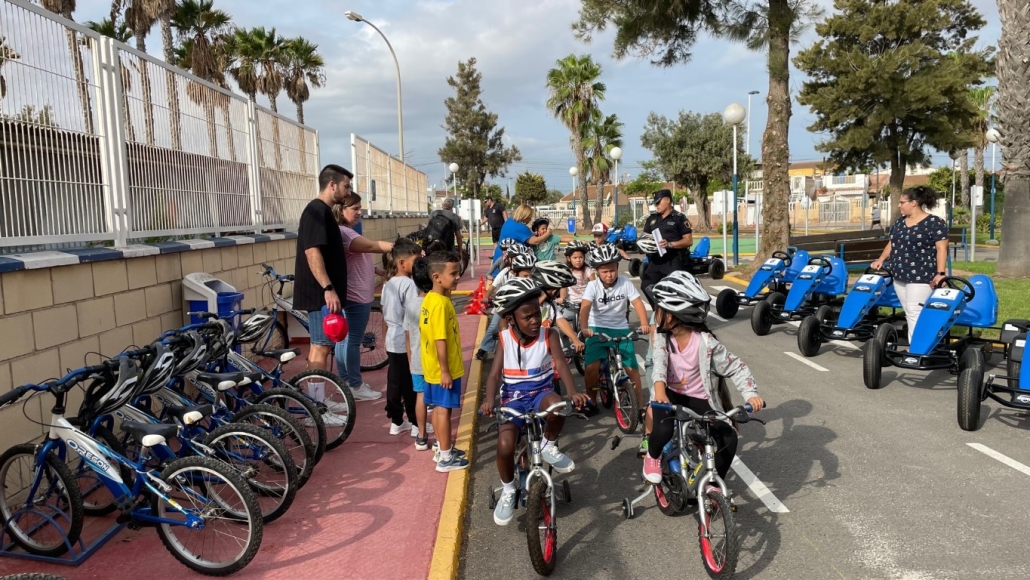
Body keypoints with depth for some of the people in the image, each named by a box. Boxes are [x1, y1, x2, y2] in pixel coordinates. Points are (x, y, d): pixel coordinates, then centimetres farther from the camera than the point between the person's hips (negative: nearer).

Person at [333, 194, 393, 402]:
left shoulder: (348, 231, 16)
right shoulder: (342, 232, -19)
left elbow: (360, 260, 21)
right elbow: (370, 246, -32)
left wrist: (381, 271, 13)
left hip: (355, 295, 11)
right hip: (355, 296, -11)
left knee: (345, 338, 15)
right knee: (353, 340, -4)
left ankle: (346, 381, 23)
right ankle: (356, 386, 3)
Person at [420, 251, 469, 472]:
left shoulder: (429, 299, 6)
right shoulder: (441, 304, -23)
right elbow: (440, 340, -24)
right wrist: (445, 371, -21)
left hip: (433, 367, 9)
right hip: (444, 369, -9)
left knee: (438, 408, 18)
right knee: (444, 409, 0)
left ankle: (443, 448, 31)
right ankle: (446, 458, 9)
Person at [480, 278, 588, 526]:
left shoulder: (548, 335, -8)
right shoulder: (505, 340, -5)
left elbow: (562, 366, -18)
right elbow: (494, 375, -9)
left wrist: (573, 393, -38)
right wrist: (489, 400, -30)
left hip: (541, 392, 0)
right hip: (513, 398, 1)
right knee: (505, 445, -23)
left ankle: (549, 446, -6)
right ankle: (508, 491, 8)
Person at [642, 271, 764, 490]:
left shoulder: (705, 342, -17)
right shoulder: (661, 335, -8)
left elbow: (735, 367, -15)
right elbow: (659, 361, -24)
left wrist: (751, 394, -30)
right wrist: (659, 387, -43)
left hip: (700, 399, -1)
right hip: (670, 395, 1)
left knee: (728, 439, -18)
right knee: (663, 431, -29)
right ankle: (652, 456, 8)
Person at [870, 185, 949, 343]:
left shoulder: (935, 223, -7)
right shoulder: (900, 222, 14)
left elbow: (941, 249, -12)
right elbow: (892, 243, 22)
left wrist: (940, 273, -20)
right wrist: (881, 259, 8)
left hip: (921, 277, -7)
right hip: (900, 277, 7)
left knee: (915, 313, -11)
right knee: (909, 314, 8)